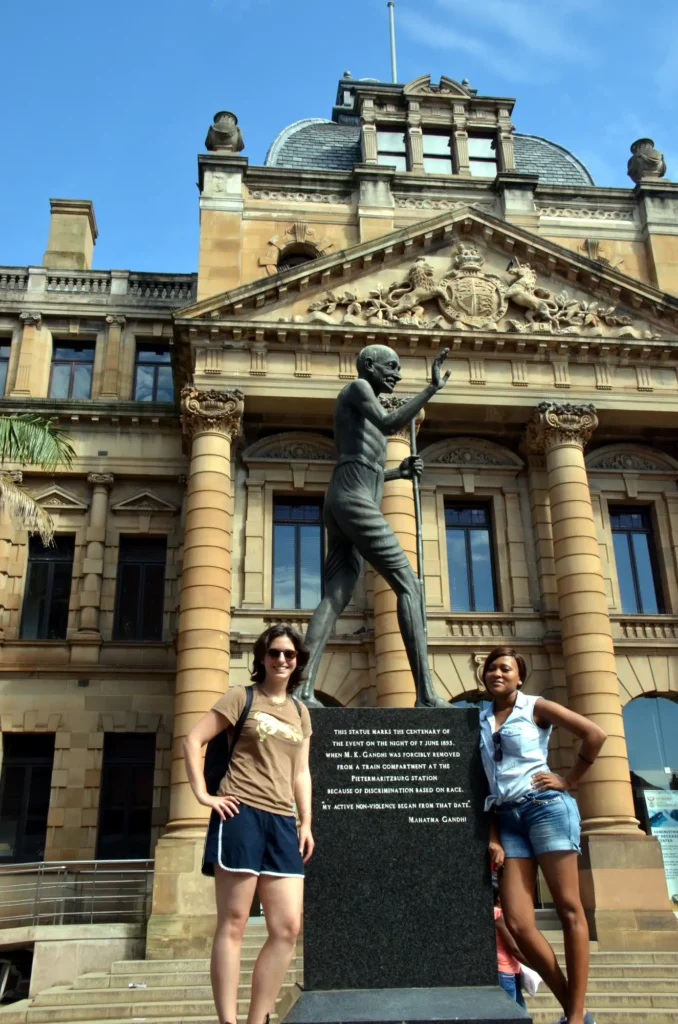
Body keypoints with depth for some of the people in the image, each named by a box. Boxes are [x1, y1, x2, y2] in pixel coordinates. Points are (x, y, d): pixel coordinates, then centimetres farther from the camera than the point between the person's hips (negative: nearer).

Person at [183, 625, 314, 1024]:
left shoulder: (300, 712, 18)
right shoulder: (242, 697, 3)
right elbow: (193, 740, -2)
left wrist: (306, 823, 10)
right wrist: (203, 795, -9)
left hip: (282, 822, 6)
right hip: (241, 815, -5)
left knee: (288, 927, 0)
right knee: (233, 923, -3)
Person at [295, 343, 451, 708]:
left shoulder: (364, 413, 31)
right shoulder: (356, 387, 4)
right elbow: (390, 425, -15)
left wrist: (398, 472, 19)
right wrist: (432, 388, -15)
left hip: (340, 506, 9)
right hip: (354, 502, -9)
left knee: (335, 598, -6)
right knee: (408, 585, -11)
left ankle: (302, 688, -21)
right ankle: (426, 694, -17)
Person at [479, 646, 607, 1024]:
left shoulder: (535, 708, 2)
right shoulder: (483, 721, 14)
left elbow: (596, 734, -5)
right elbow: (486, 783, 12)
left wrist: (569, 781, -4)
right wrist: (492, 838, 6)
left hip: (546, 807, -5)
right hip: (507, 819, 5)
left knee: (569, 909, -1)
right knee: (518, 923, -3)